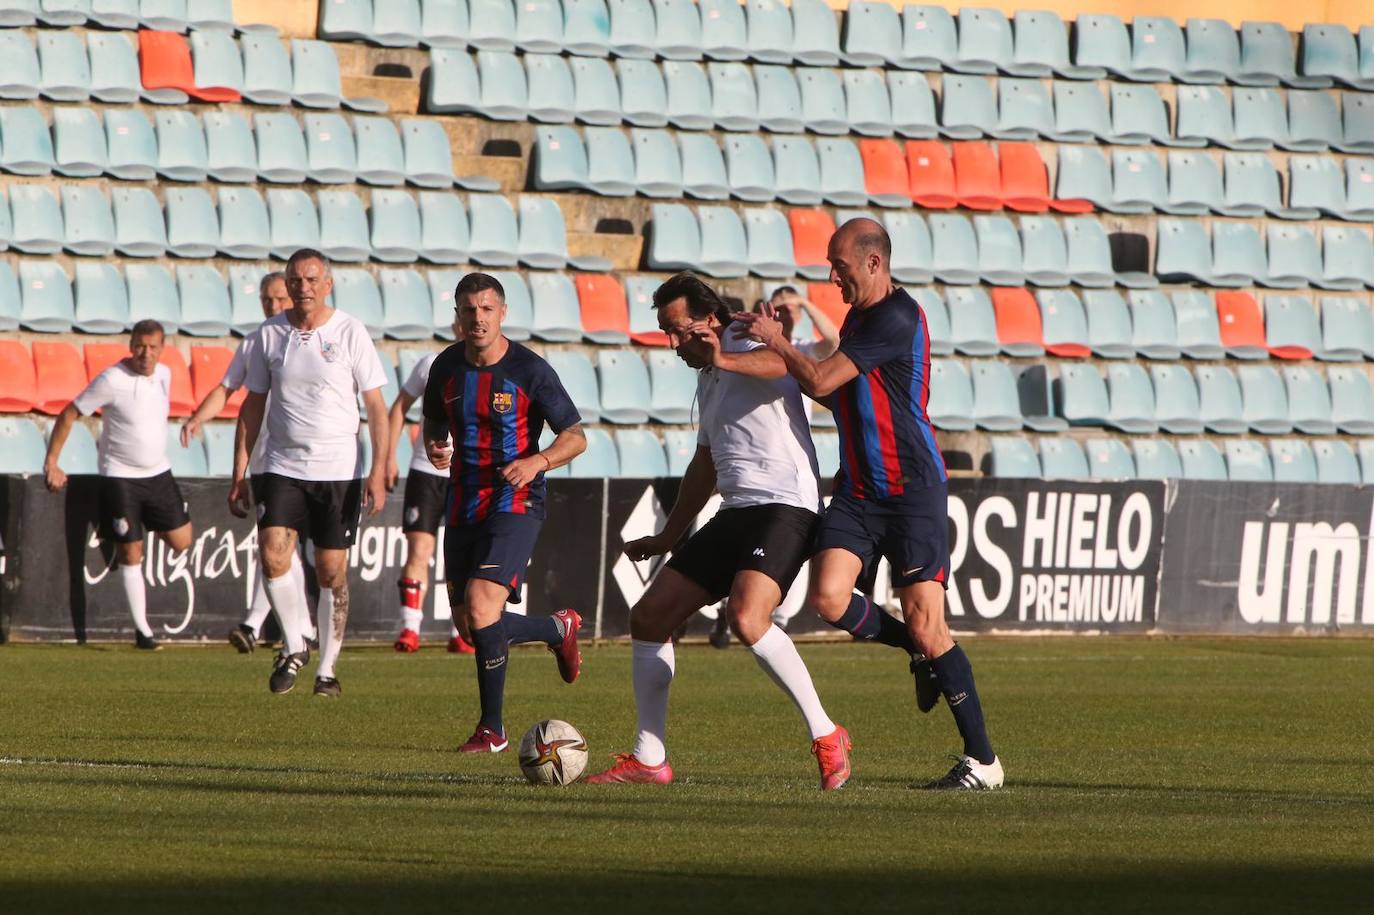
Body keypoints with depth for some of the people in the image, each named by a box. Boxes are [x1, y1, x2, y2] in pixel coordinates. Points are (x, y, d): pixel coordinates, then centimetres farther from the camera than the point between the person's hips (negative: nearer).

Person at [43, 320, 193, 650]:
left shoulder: (164, 374, 1)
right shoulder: (112, 381, -18)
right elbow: (68, 415, -11)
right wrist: (51, 462, -13)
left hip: (158, 473, 6)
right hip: (120, 477, -6)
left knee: (181, 542, 4)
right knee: (130, 553, -3)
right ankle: (142, 629, 5)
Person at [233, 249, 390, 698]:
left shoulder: (350, 333, -4)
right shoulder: (268, 336, 4)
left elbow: (375, 405, -2)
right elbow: (253, 405, 12)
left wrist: (378, 470, -10)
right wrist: (239, 473, 8)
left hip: (339, 470, -2)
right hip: (283, 467, 2)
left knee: (332, 573, 1)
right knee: (273, 555, -15)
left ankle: (327, 669, 13)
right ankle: (293, 647, 4)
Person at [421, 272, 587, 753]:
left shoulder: (529, 370, -11)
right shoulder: (447, 368, 4)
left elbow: (575, 436, -5)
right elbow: (434, 422, 22)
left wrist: (538, 461, -23)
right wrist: (434, 448, -1)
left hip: (515, 502, -6)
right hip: (464, 505, 6)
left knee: (480, 610, -21)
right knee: (469, 626, 6)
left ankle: (492, 728, -8)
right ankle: (559, 628, 34)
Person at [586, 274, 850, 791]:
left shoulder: (746, 346, -7)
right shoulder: (709, 379, 22)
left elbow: (784, 362, -33)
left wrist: (723, 359, -48)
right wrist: (667, 539, 38)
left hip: (784, 506, -10)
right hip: (736, 514, 10)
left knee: (746, 618, -31)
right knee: (649, 617, 7)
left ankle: (826, 738, -18)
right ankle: (649, 760, 14)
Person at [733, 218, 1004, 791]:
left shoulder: (896, 318, -16)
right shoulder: (859, 315, 15)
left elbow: (820, 381, -18)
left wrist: (778, 342, -4)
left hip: (911, 491, -8)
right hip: (857, 492, 8)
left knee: (925, 628, -9)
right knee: (827, 598, -13)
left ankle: (983, 759, 1)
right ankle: (921, 655, 14)